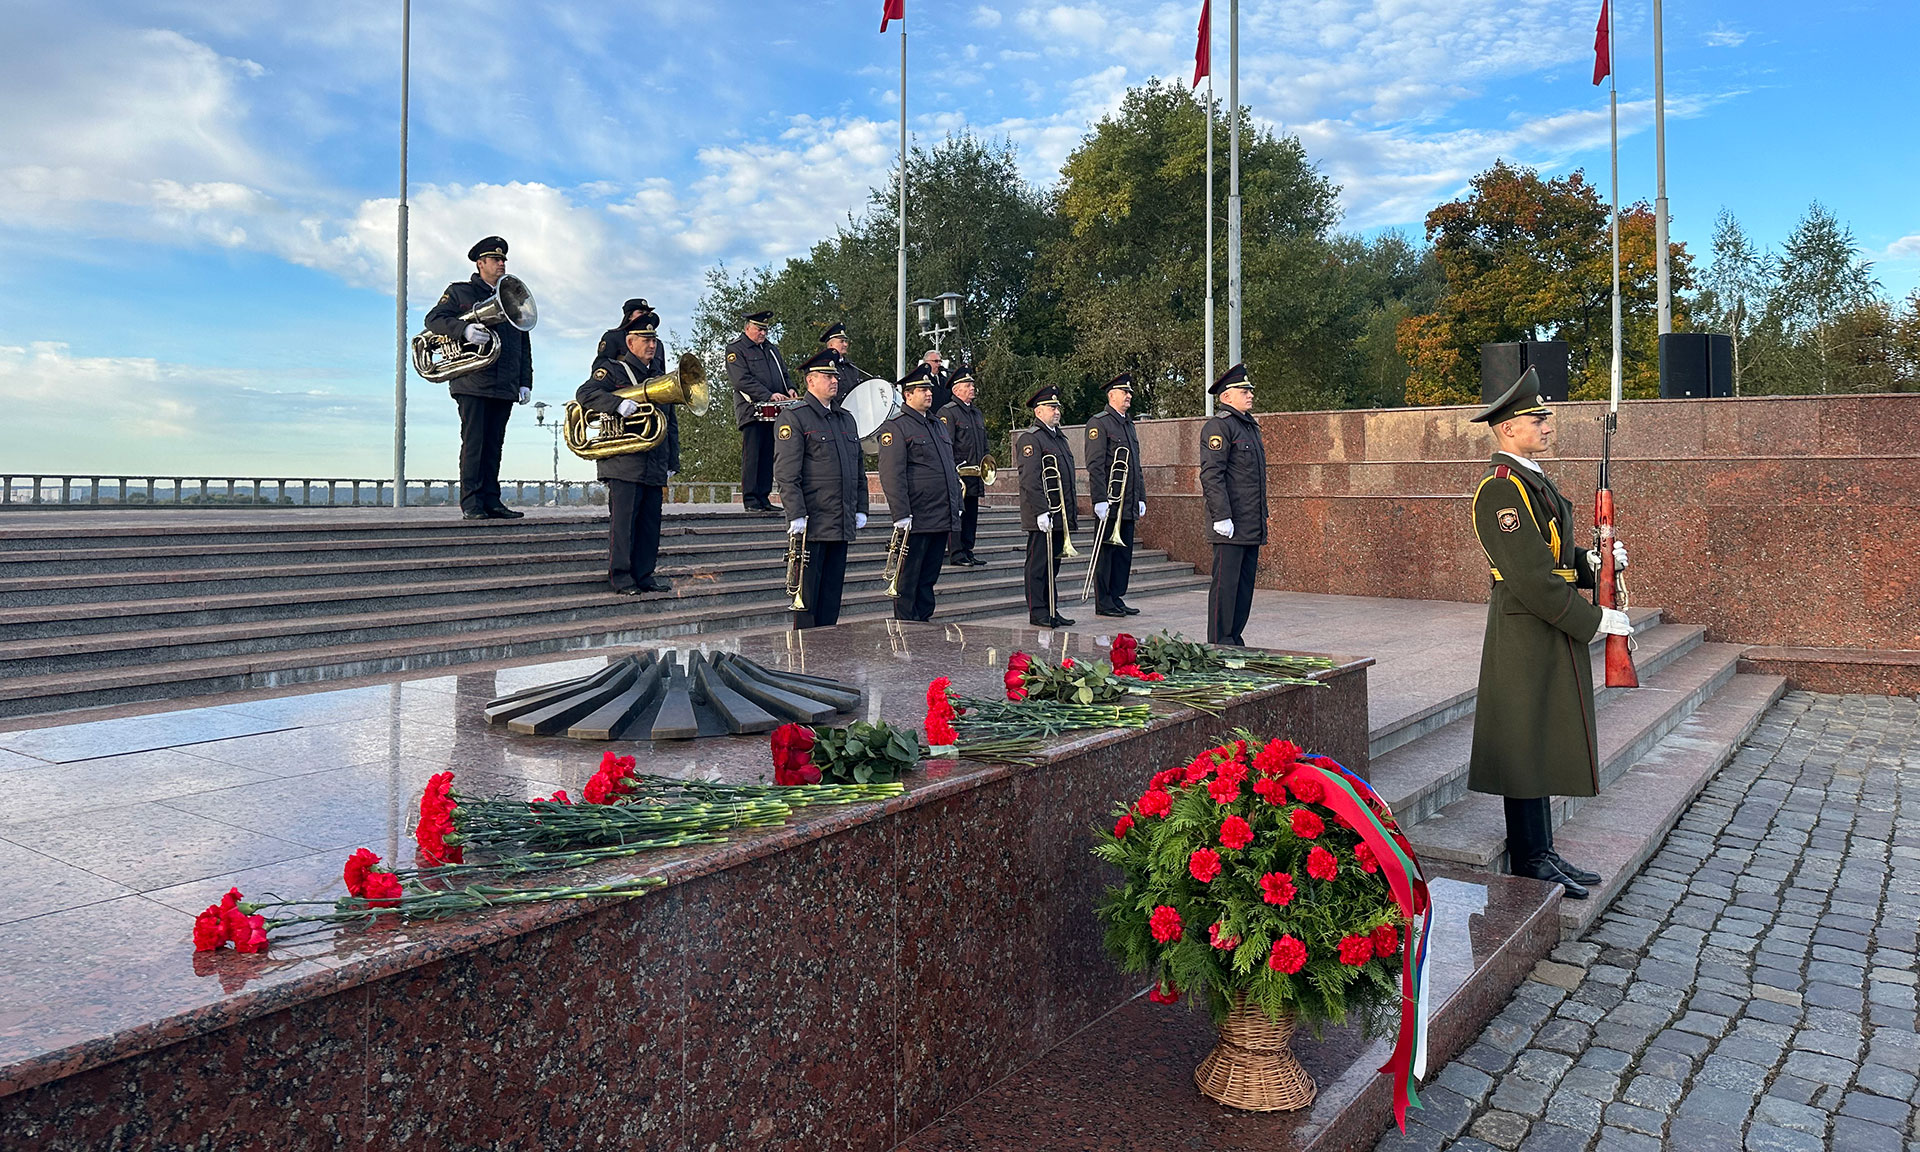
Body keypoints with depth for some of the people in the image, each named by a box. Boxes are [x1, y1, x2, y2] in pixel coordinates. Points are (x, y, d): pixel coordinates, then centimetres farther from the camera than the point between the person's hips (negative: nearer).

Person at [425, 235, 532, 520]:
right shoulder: (459, 291, 11)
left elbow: (524, 345, 22)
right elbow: (433, 319, 1)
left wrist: (525, 382, 12)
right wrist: (464, 330, -18)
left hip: (505, 386, 4)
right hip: (472, 382, -4)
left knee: (494, 444, 3)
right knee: (473, 441, -7)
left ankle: (491, 501, 5)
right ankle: (471, 503, -6)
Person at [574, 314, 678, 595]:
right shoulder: (612, 369, 3)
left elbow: (671, 424, 24)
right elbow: (585, 394, -14)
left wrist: (672, 462, 16)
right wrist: (619, 404, -29)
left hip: (655, 466, 6)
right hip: (624, 463, -6)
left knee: (651, 521, 6)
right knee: (623, 519, -6)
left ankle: (644, 574, 13)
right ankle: (620, 576, 0)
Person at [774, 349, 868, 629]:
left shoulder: (846, 418, 17)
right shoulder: (793, 418, -6)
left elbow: (859, 468, 21)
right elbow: (786, 473, -13)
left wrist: (861, 509, 13)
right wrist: (796, 515, -19)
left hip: (843, 525, 7)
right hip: (812, 525, -7)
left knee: (832, 593, 11)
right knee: (807, 594, -1)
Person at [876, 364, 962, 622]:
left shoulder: (939, 426, 18)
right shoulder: (895, 428, -7)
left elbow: (951, 469, 24)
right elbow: (892, 475, -14)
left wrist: (956, 506, 17)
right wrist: (901, 515, -20)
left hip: (942, 520, 7)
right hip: (916, 521, -7)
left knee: (928, 579, 14)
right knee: (908, 580, 1)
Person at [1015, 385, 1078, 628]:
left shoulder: (1059, 438, 20)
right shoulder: (1030, 439, -9)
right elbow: (1030, 480, -17)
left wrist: (1072, 512, 20)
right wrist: (1042, 511, -22)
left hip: (1061, 515, 9)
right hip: (1042, 515, -9)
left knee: (1053, 565, 13)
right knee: (1038, 565, -2)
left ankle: (1052, 611, 18)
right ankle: (1037, 613, 2)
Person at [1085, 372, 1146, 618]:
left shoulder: (1129, 424, 19)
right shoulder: (1099, 422, -8)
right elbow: (1095, 465, -15)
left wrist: (1141, 498, 17)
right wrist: (1100, 500, -20)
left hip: (1128, 503, 8)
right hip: (1109, 502, -8)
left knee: (1124, 551, 10)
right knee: (1106, 551, -2)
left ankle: (1116, 599, 18)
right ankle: (1103, 603, 4)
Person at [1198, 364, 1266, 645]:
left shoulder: (1250, 426, 20)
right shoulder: (1218, 426, -10)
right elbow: (1211, 474, -18)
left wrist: (1262, 516, 22)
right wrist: (1221, 516, -22)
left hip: (1252, 525, 9)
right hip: (1231, 526, -9)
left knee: (1245, 584, 12)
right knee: (1225, 583, -6)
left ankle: (1234, 639, 20)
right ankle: (1219, 644, 0)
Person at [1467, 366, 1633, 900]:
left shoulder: (1532, 479, 15)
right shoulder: (1501, 488, -19)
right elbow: (1532, 578, -23)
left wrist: (1590, 561, 3)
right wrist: (1595, 619, -18)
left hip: (1551, 636, 10)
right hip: (1526, 637, -10)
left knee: (1547, 745, 15)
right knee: (1526, 748, 0)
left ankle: (1542, 853, 26)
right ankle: (1529, 863, 11)